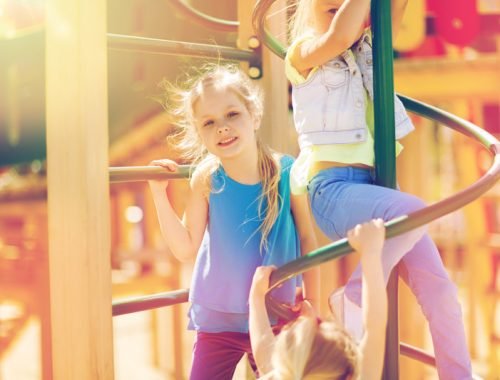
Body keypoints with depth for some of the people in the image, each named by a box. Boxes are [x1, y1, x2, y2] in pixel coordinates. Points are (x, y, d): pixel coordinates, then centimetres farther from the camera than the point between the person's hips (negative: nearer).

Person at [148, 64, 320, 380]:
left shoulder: (288, 172, -12)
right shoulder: (207, 179, -10)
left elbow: (307, 239, 0)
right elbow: (186, 250, -6)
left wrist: (313, 307, 5)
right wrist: (161, 196, -15)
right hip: (217, 319, 1)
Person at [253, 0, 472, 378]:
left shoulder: (372, 47, 19)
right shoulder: (303, 53, 2)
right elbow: (340, 36, -19)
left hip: (376, 185, 6)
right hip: (334, 188, -6)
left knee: (438, 288, -5)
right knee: (414, 211, -33)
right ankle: (354, 298, -14)